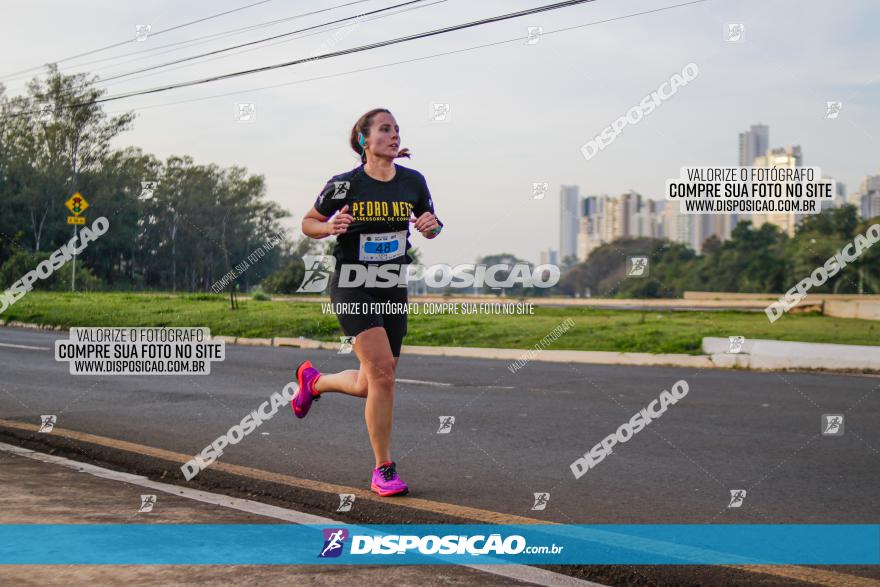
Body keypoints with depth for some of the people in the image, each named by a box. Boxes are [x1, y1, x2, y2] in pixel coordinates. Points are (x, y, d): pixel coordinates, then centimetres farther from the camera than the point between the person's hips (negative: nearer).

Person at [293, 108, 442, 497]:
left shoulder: (413, 181, 1)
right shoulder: (345, 185, -9)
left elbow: (429, 227, 15)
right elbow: (308, 223, 4)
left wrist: (431, 226, -9)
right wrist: (329, 228, -18)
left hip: (393, 292, 5)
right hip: (352, 290, -5)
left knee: (371, 385, 10)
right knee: (382, 372, -20)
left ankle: (314, 380, 42)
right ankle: (383, 471, -9)